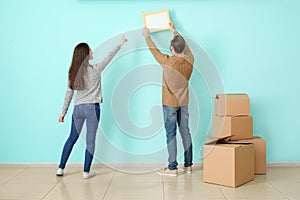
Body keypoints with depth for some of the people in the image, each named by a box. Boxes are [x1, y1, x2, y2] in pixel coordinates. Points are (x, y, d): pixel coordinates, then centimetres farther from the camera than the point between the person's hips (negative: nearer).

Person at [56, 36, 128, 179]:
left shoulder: (73, 72, 4)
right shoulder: (94, 70, -8)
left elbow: (69, 93, 7)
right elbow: (108, 58, 6)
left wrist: (64, 112, 13)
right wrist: (120, 44, 19)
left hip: (78, 108, 5)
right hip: (92, 108, -4)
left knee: (72, 138, 16)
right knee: (90, 140, 4)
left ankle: (61, 168, 20)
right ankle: (86, 171, 10)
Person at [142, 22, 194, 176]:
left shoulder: (167, 62, -16)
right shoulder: (189, 60, -2)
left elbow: (154, 50, 0)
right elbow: (185, 46, 17)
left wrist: (146, 35, 19)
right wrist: (174, 31, 33)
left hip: (170, 103, -5)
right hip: (184, 102, 5)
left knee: (171, 134, -1)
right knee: (185, 132, 10)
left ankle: (172, 168, 2)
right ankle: (188, 165, 18)